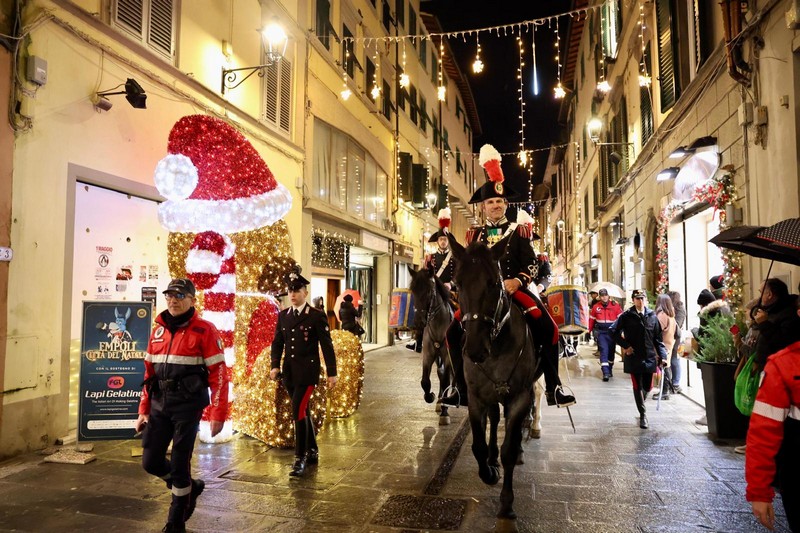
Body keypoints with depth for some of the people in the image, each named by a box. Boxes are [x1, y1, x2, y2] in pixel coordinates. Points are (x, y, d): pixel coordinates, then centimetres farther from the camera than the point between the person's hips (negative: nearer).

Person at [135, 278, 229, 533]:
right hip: (159, 405, 6)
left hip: (187, 406, -6)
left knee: (179, 464, 1)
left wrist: (218, 414, -16)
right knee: (151, 461, 9)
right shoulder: (158, 330, 10)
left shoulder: (204, 330, -11)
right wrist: (143, 410, 12)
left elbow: (218, 374, -13)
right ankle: (190, 486, 36)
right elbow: (150, 372, 15)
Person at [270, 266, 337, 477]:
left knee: (298, 411, -12)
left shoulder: (317, 316, -8)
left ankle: (300, 458, 1)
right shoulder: (283, 315, 7)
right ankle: (312, 452, 30)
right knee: (303, 412, 15)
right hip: (289, 372, 6)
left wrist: (331, 373, -7)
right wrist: (275, 366, -5)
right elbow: (277, 343, 9)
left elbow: (327, 346, -7)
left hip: (307, 372, -5)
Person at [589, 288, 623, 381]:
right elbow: (592, 319, 9)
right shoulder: (595, 307, -1)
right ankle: (605, 373, -14)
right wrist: (590, 331, 13)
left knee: (611, 351, 14)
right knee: (603, 350, -10)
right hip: (601, 332, -1)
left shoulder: (615, 306, -6)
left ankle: (610, 370, 33)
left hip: (612, 332, 1)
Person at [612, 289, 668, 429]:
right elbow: (616, 334, 4)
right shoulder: (626, 316, -2)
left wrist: (662, 355, -1)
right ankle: (643, 415, 10)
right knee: (638, 386, 0)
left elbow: (658, 338, 7)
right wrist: (626, 346, -9)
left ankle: (641, 405, 39)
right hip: (634, 358, -3)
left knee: (648, 386, 11)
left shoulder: (652, 316, 4)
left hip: (649, 357, 3)